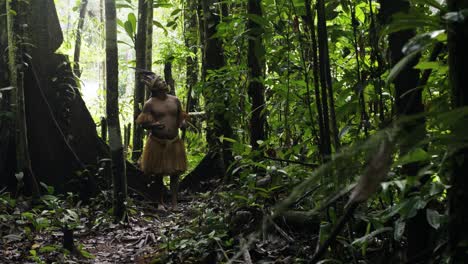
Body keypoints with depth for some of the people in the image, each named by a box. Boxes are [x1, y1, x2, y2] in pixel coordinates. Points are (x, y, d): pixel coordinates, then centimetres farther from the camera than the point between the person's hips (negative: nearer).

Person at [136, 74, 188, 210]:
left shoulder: (175, 100, 6)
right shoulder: (150, 104, -6)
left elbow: (181, 117, 16)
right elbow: (143, 123, -5)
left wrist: (183, 123, -7)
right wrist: (154, 125, -25)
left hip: (174, 142, 3)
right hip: (157, 143, -3)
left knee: (175, 173, 4)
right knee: (158, 174, 8)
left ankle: (174, 203, 11)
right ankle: (160, 202, 22)